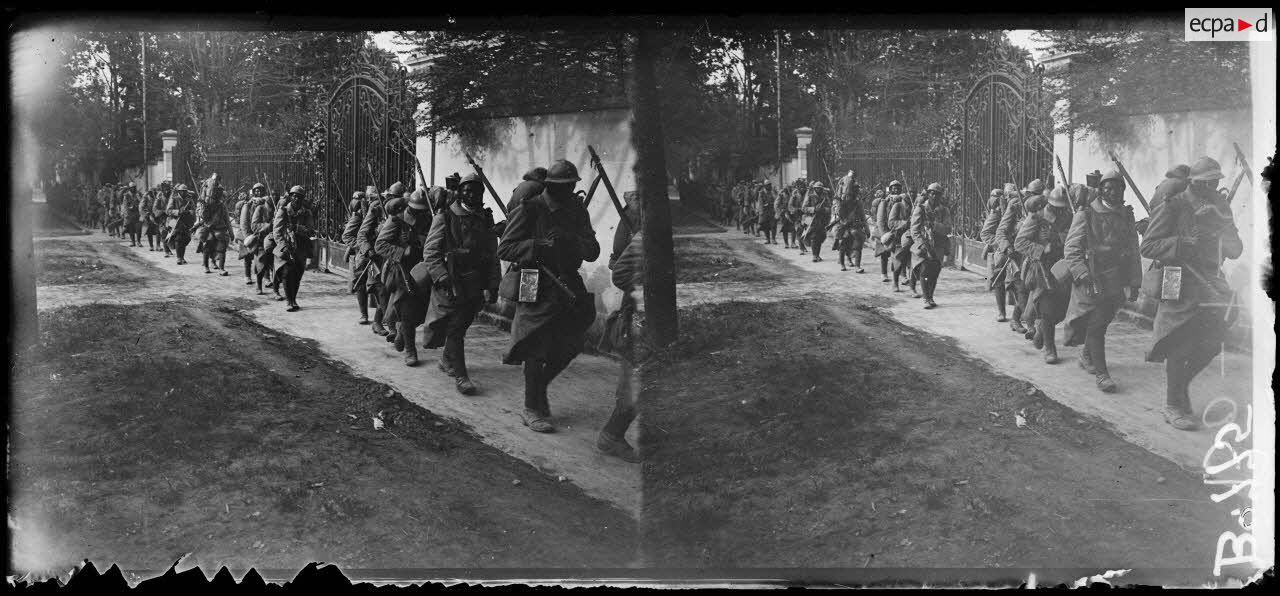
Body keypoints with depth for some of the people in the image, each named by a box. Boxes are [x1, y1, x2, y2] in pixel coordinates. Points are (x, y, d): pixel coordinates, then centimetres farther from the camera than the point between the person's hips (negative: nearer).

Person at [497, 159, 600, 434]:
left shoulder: (577, 211, 8)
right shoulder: (530, 210, -8)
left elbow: (593, 252, 2)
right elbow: (504, 249, -11)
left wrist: (570, 241, -18)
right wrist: (539, 245, -23)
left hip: (568, 287, 6)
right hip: (537, 289, -6)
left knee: (569, 346, 9)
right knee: (536, 350, -2)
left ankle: (538, 390, 32)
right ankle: (532, 410, 9)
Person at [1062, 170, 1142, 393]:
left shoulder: (1127, 216, 10)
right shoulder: (1086, 215, -6)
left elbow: (1133, 251, 14)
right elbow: (1071, 249, -10)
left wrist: (1134, 283, 9)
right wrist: (1083, 274, -21)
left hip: (1116, 283, 5)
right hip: (1091, 282, -5)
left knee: (1101, 323, 13)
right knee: (1095, 325, -7)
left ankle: (1087, 357, 36)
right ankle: (1101, 373, -3)